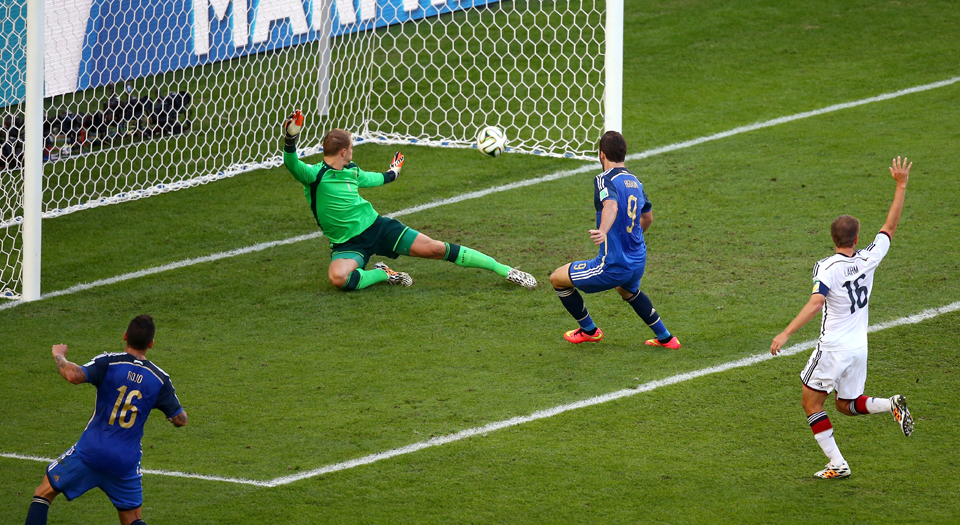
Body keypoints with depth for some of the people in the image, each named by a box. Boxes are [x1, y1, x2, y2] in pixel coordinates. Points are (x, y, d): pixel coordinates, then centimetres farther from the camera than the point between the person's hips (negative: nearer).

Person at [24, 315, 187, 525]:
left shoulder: (109, 363, -11)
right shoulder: (160, 379, -2)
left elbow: (74, 375, -27)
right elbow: (180, 419, 4)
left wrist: (59, 356, -5)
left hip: (90, 452, -2)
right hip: (126, 461, 2)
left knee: (44, 492, 14)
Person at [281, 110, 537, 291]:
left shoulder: (351, 171, 8)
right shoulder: (315, 174, -14)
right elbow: (293, 165, -35)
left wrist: (390, 175, 51)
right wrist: (290, 139, -54)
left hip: (377, 226, 4)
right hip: (347, 244, -4)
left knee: (436, 248, -3)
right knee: (338, 277, -37)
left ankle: (506, 271, 5)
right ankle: (383, 274, -9)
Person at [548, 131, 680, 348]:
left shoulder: (605, 180, -14)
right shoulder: (635, 182, 10)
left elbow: (611, 205, -36)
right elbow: (647, 217, 26)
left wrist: (603, 231, -54)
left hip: (613, 266, -8)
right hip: (638, 262, 8)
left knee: (557, 279, 12)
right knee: (628, 290, 42)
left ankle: (589, 330, 25)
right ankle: (665, 337, 41)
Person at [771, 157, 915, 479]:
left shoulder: (827, 268, -17)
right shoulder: (868, 260, -2)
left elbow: (815, 304, -29)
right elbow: (890, 228, 11)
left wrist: (786, 334, -32)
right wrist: (901, 187, 16)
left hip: (833, 348, -6)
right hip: (859, 347, 6)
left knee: (811, 402, 6)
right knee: (847, 405, 21)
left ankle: (837, 464, -1)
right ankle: (892, 405, -5)